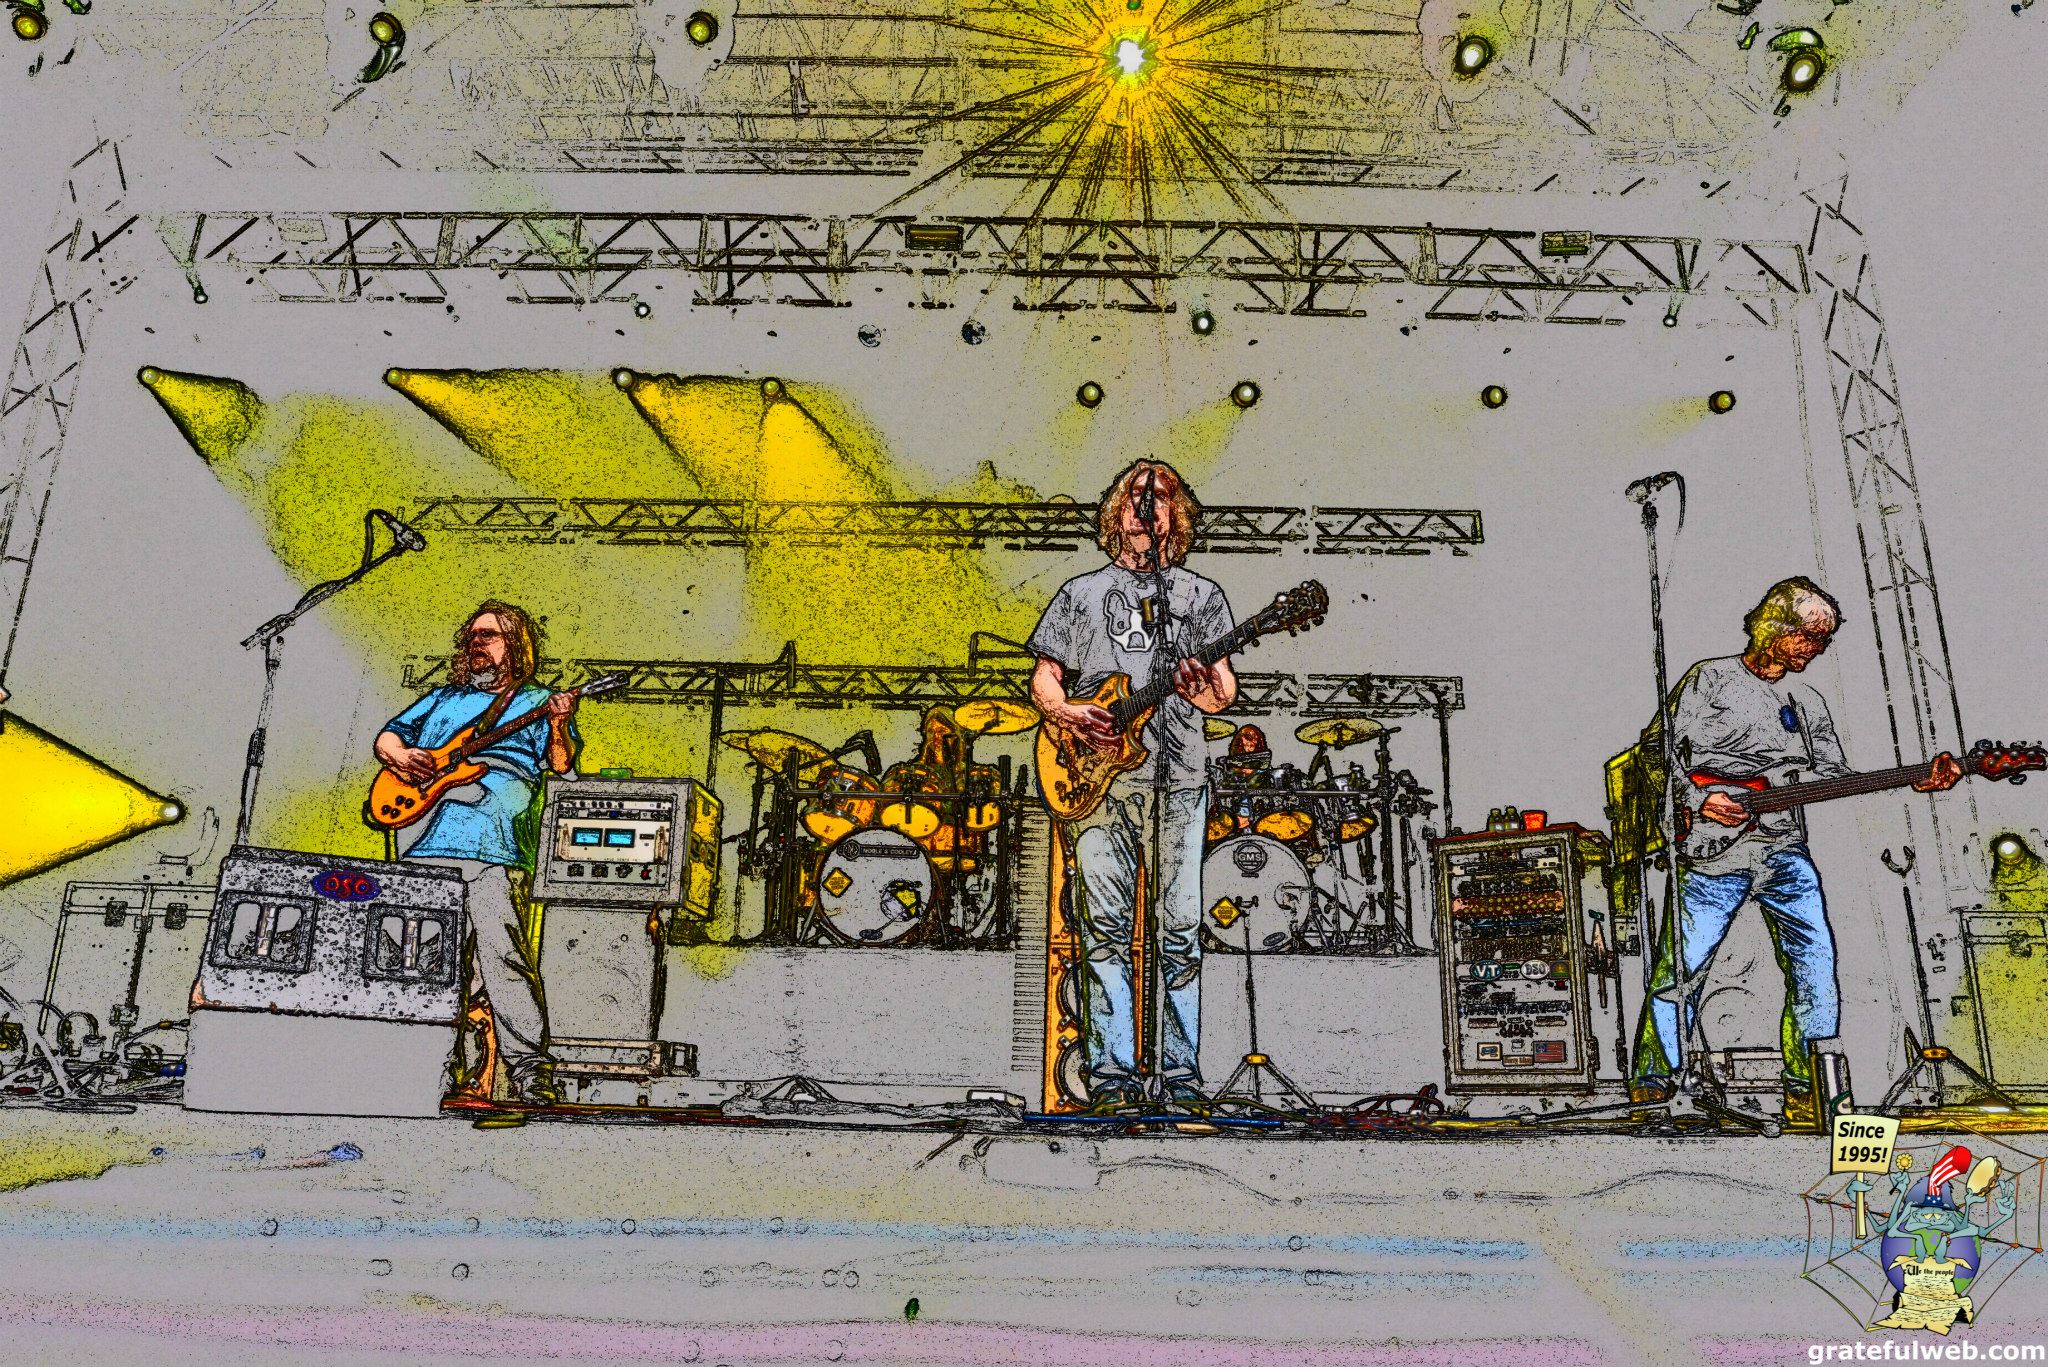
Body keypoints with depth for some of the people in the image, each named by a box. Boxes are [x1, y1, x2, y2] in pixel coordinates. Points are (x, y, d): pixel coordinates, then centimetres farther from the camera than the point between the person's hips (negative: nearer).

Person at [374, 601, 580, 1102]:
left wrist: (559, 727, -16)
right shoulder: (444, 698, 30)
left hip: (485, 833, -5)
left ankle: (526, 1064, -18)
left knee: (496, 943, -17)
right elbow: (386, 736, 30)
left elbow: (560, 764, 4)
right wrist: (401, 755, 8)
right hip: (422, 835, 5)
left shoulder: (537, 701, 17)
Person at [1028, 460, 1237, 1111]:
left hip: (1178, 775, 0)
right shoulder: (1081, 592, 16)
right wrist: (1066, 711, -7)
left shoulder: (1202, 595, 16)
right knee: (1106, 922, -5)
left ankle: (1182, 1075, 5)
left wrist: (1213, 692, -17)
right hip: (1097, 771, 0)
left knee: (1180, 927, -2)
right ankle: (1113, 1074, -1)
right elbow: (1043, 677, 15)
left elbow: (1224, 683, 7)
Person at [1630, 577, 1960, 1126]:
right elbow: (1662, 749, -1)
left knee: (1816, 969, 0)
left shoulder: (1809, 704, 21)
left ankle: (1806, 1097, 13)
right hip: (1715, 849, -5)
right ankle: (1651, 1089, 2)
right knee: (1679, 970, -9)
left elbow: (1835, 779, 15)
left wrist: (1916, 783, 3)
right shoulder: (1710, 678, 4)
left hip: (1786, 854, 6)